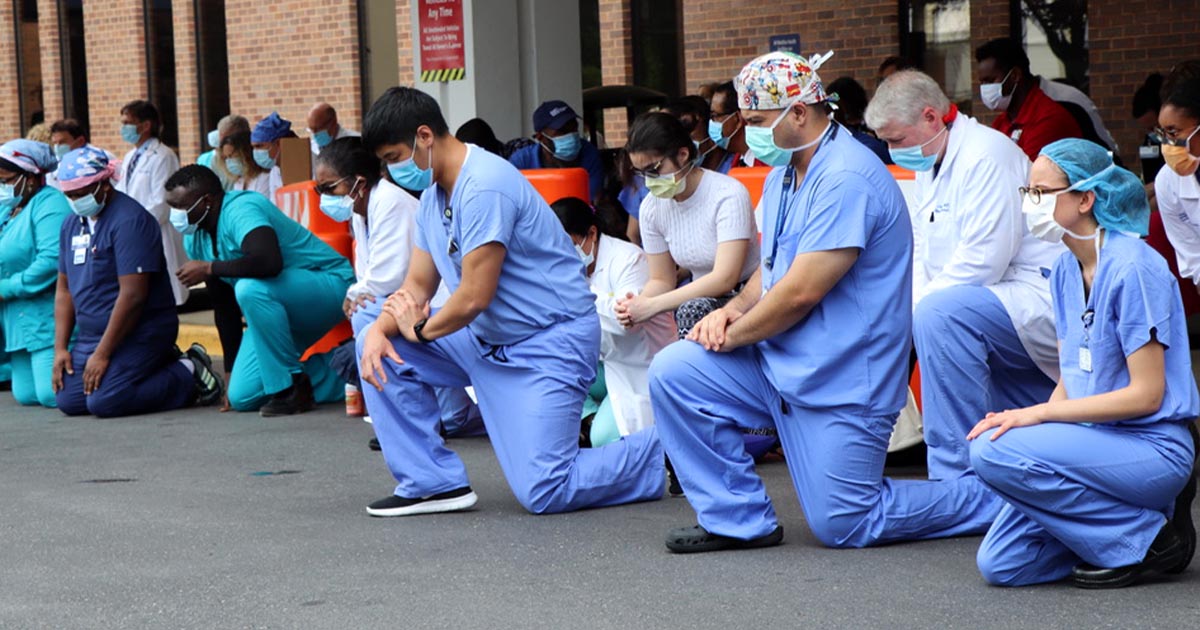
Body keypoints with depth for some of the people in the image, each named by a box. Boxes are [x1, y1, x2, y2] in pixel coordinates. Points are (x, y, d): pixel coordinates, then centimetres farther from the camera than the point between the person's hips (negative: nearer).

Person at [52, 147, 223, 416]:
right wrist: (60, 348, 6)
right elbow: (64, 289, 17)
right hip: (92, 334, 9)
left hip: (139, 333, -9)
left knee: (104, 402, -24)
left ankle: (189, 375, -4)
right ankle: (159, 365, 11)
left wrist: (102, 354, -20)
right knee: (68, 401, -3)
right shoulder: (72, 224, 12)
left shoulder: (129, 220, -17)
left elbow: (133, 295, -22)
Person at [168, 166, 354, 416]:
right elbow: (224, 304, 8)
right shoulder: (195, 236, 2)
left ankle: (293, 387, -22)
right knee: (241, 397, -2)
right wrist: (232, 370, 7)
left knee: (251, 288, -38)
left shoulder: (240, 210, -24)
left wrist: (209, 268, -30)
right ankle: (338, 380, 15)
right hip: (275, 307, 10)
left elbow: (269, 262, -44)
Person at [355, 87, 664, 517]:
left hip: (550, 341, -10)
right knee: (379, 346, 0)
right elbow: (417, 286, 9)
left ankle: (667, 453, 5)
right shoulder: (435, 193, 9)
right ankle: (434, 482, 2)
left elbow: (475, 296, -24)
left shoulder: (483, 188, -23)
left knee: (543, 494, -16)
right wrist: (381, 329, -11)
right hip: (485, 339, 10)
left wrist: (419, 330, -6)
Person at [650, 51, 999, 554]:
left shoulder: (845, 180, -21)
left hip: (842, 380, -9)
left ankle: (996, 499, 11)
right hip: (780, 364, 9)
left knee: (843, 527, -6)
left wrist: (733, 336, -10)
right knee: (673, 374, -6)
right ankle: (739, 518, 2)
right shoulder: (783, 174, 11)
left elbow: (801, 292, -24)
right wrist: (736, 309, -2)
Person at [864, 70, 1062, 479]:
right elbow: (922, 252, 18)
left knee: (939, 315, -30)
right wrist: (910, 312, -1)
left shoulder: (985, 155, -16)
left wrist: (919, 309, -15)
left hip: (1039, 298, -11)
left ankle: (954, 476, -30)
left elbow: (981, 261, -24)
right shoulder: (931, 163, 15)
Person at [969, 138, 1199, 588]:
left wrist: (1039, 414, -19)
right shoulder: (1066, 269, 10)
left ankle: (1147, 539, -11)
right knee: (1000, 565, -4)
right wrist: (1020, 418, -8)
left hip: (1154, 447, -8)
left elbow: (1146, 394, -18)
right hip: (1097, 439, 8)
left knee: (995, 454, -26)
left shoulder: (1134, 268, -16)